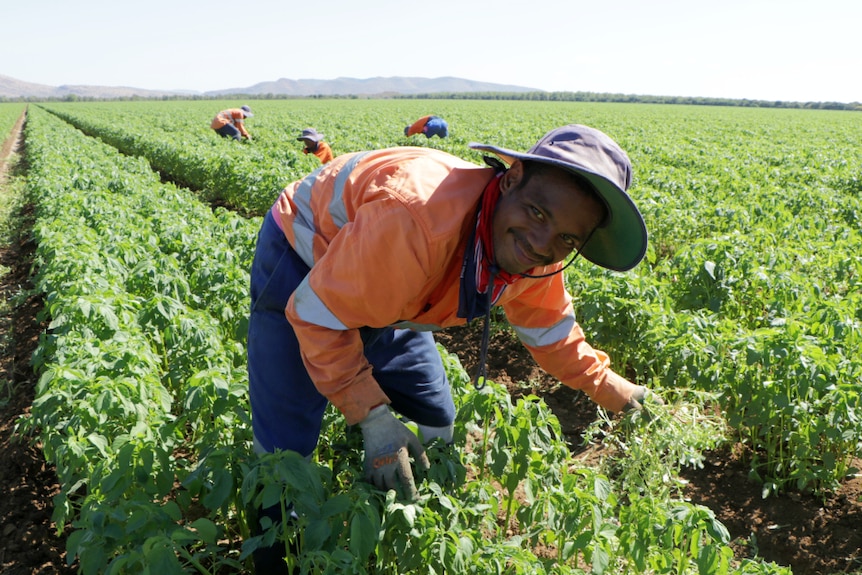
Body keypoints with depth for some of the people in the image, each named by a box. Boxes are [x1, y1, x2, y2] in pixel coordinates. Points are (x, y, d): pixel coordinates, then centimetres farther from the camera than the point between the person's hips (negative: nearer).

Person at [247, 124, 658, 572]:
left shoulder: (536, 260, -18)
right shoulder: (418, 219, -44)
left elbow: (550, 331, 4)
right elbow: (318, 315, -33)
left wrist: (612, 390, 5)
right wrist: (372, 416, -32)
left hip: (384, 300, 7)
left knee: (437, 428, 11)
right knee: (285, 447, -10)